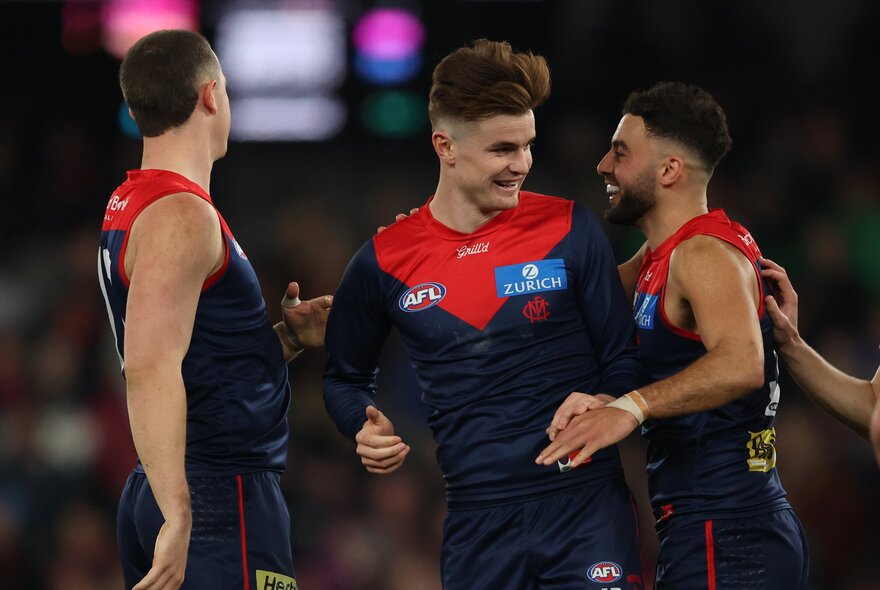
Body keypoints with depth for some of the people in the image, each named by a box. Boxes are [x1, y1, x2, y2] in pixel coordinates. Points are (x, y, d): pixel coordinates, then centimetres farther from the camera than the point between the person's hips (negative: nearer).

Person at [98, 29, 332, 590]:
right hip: (221, 498, -10)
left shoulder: (128, 208, 17)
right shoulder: (181, 217, -14)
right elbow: (151, 368, -26)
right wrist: (179, 517, -32)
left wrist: (287, 338, 11)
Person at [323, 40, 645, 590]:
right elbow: (346, 376, 19)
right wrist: (365, 430, -2)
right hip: (477, 519, 1)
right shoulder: (384, 261, 4)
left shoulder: (569, 230, 1)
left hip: (586, 503, -1)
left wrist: (604, 407, -17)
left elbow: (623, 359, 5)